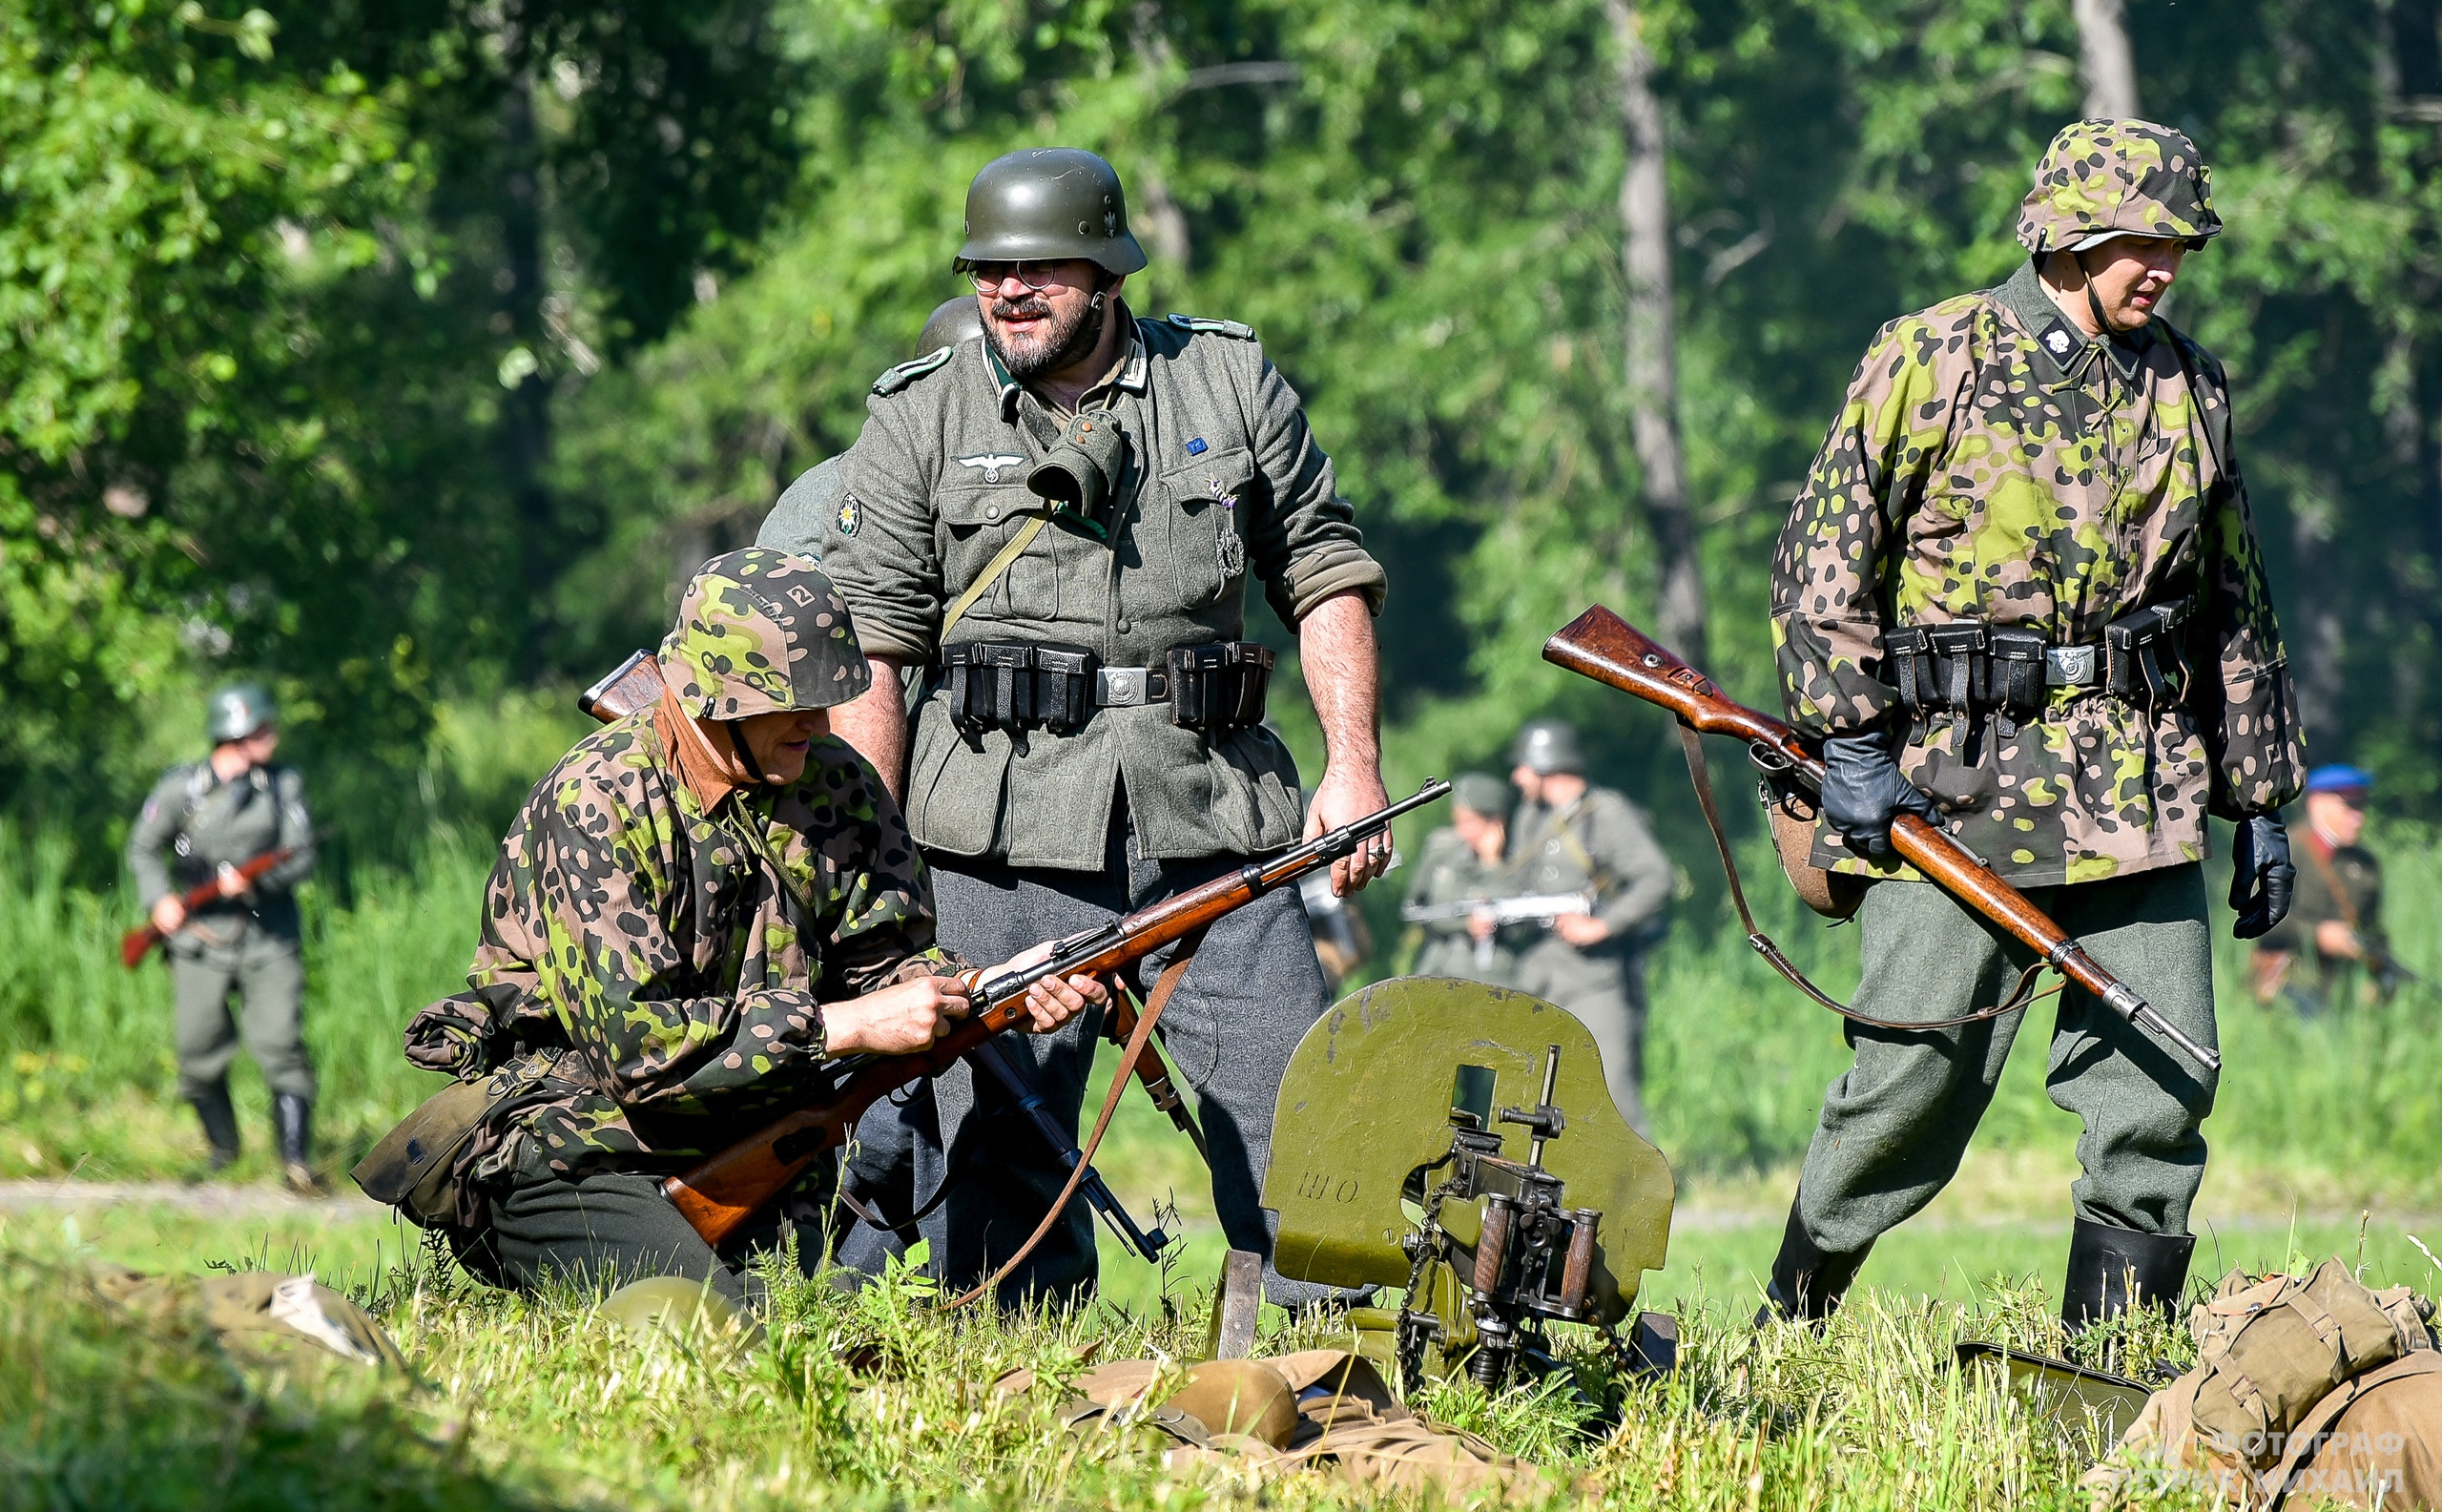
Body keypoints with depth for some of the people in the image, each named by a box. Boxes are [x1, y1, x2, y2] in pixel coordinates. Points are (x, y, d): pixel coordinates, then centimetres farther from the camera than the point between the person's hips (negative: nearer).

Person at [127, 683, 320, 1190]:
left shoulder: (283, 786, 3)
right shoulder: (183, 787, -1)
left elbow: (301, 859, -1)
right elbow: (143, 848, 7)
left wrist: (251, 879, -19)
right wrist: (159, 899, -10)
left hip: (269, 940, 0)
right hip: (201, 942, 0)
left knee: (282, 1047, -12)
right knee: (201, 1057, 2)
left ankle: (296, 1161, -11)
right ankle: (224, 1153, 24)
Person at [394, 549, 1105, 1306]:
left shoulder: (835, 785, 3)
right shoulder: (596, 804, -18)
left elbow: (888, 959, 4)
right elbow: (634, 1038, -25)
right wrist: (850, 1026, -26)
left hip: (753, 1157, 5)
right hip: (576, 1153, -5)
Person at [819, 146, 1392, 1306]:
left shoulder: (1231, 384, 10)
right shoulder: (918, 423, 6)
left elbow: (1324, 574, 13)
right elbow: (867, 651, 3)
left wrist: (1355, 768, 1)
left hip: (1212, 819, 1)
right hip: (1004, 843, -1)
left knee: (1292, 1121, -2)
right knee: (992, 1150, -2)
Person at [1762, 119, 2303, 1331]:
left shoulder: (2191, 388, 14)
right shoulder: (1930, 361, -1)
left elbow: (2236, 606, 21)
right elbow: (1825, 555, -1)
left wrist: (2260, 799, 19)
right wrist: (1850, 741, -9)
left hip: (2141, 795, 5)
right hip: (1953, 781, -5)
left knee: (2161, 1083, -3)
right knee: (1919, 1075, -6)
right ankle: (1787, 1325, 12)